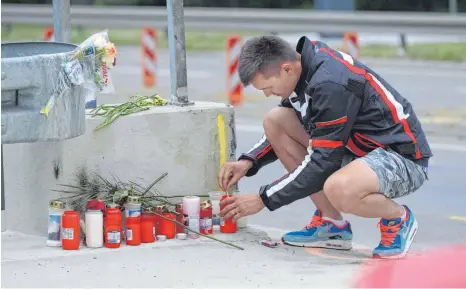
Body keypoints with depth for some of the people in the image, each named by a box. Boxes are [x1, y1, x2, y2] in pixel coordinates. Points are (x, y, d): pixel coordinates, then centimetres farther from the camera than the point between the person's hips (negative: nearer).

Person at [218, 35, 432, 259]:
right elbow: (283, 131, 16)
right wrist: (248, 162, 0)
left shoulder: (331, 85, -27)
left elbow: (322, 163, -24)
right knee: (274, 121, 1)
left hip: (405, 158, -10)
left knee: (338, 189, -40)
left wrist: (263, 199, -17)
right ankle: (331, 225, 5)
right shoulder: (302, 68, -1)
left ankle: (398, 218, -5)